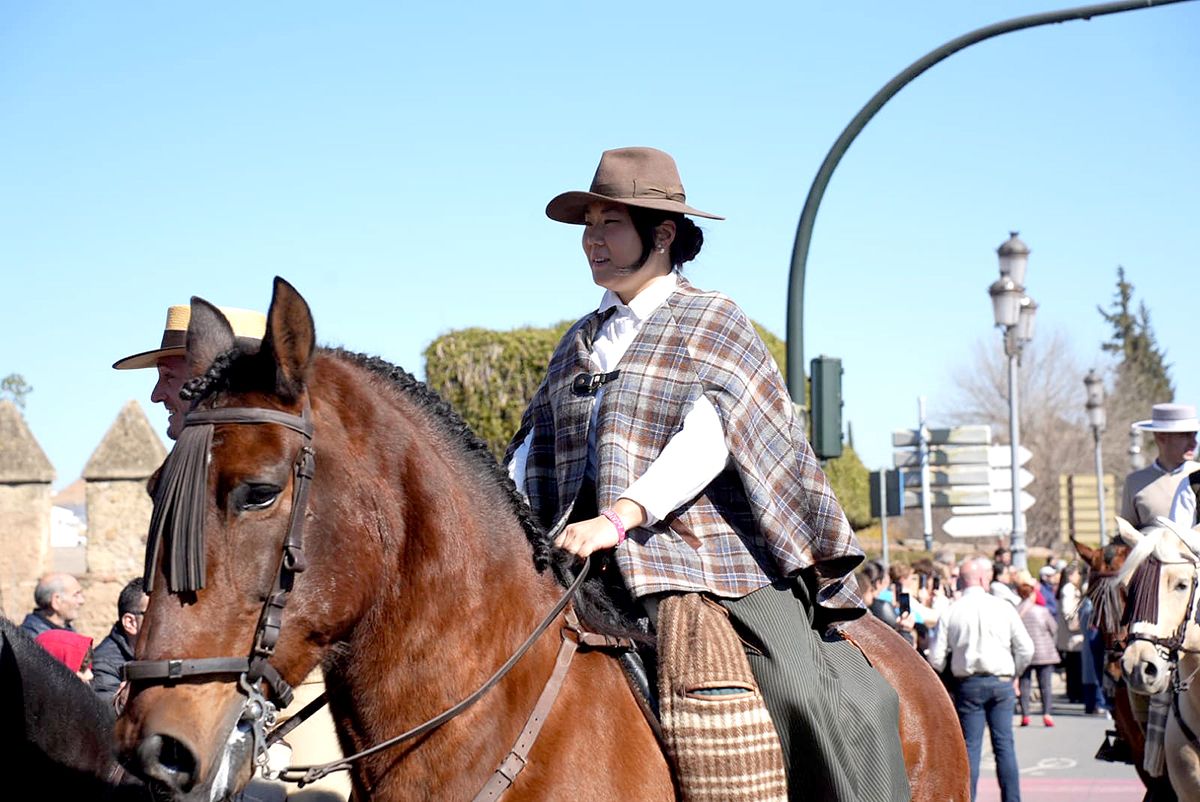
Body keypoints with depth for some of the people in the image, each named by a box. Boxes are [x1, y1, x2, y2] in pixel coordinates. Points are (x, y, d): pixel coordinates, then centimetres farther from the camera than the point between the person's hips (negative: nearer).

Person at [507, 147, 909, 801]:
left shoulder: (714, 324, 4)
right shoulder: (580, 343, 21)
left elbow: (707, 441, -12)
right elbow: (534, 454, 16)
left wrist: (621, 516, -29)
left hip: (714, 558, -5)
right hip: (594, 568, 6)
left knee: (813, 697, -23)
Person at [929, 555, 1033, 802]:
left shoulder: (951, 612, -4)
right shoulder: (1003, 608, -4)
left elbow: (936, 659, -4)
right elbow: (1026, 649, -2)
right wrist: (1014, 675, 15)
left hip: (968, 684, 0)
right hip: (1001, 683, 0)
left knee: (970, 746, 3)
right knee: (1004, 744, 6)